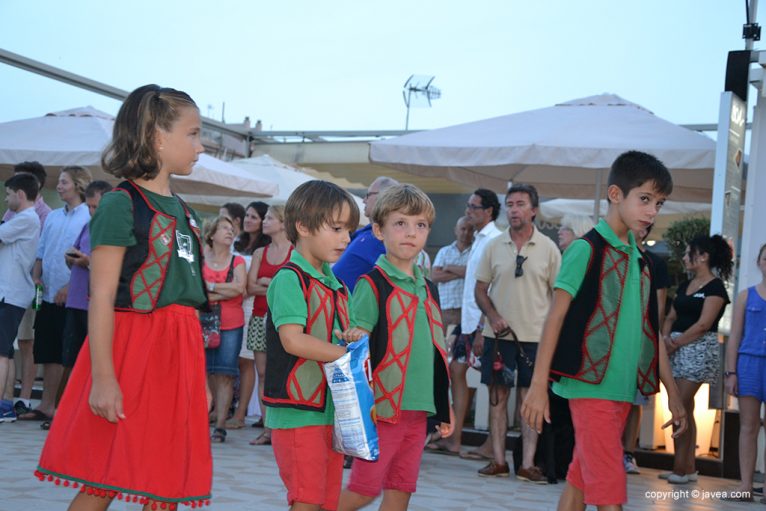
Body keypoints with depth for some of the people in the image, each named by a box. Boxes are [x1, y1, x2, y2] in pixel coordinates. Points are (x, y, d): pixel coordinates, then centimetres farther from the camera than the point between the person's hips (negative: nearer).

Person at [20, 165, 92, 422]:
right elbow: (41, 253, 19)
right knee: (49, 352, 11)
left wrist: (70, 287, -18)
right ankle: (47, 405, 19)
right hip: (49, 295, 7)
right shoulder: (53, 217, 14)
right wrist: (36, 278, 4)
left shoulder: (90, 218, -7)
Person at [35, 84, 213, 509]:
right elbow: (102, 298, -13)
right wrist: (102, 376, -19)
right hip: (131, 348, -7)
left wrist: (200, 376, 19)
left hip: (176, 353, 7)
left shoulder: (185, 213, 15)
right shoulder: (121, 204, -8)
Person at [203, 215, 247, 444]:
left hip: (232, 325, 0)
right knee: (208, 373, -2)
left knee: (225, 374, -4)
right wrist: (226, 291, -11)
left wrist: (211, 287, -7)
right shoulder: (201, 260, 7)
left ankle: (220, 426, -4)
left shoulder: (237, 261, 8)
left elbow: (240, 287, -8)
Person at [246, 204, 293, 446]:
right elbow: (251, 287, 5)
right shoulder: (260, 253, 15)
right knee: (263, 374, 2)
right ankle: (267, 428, 5)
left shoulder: (296, 252, 1)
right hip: (260, 317, 5)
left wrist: (267, 283, -6)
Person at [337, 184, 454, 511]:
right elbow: (356, 342, -11)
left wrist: (445, 406, 20)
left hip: (419, 409, 7)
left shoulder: (428, 289, 14)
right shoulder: (372, 284, -7)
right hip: (383, 406, -7)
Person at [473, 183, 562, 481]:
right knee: (498, 396, 4)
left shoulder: (548, 248, 0)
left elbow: (559, 294, 5)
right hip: (498, 334, 1)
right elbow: (480, 289, 7)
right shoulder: (494, 246, 4)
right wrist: (493, 317, -9)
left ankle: (528, 464, 3)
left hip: (535, 336, -1)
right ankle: (499, 461, 10)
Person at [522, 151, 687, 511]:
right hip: (591, 384, -7)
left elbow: (651, 331, 18)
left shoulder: (641, 261, 14)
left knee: (581, 479, 11)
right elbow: (555, 318, -8)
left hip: (624, 388, 7)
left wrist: (673, 395, 18)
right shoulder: (587, 249, -7)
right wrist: (538, 386, -13)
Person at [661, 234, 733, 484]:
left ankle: (680, 467, -5)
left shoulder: (715, 287, -6)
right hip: (677, 350, 8)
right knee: (684, 409, 6)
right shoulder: (685, 286, 17)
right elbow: (671, 317, 15)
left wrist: (676, 343, -12)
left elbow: (703, 325, -14)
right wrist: (665, 337, -5)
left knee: (679, 408, -11)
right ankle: (688, 468, 9)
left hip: (698, 350, -7)